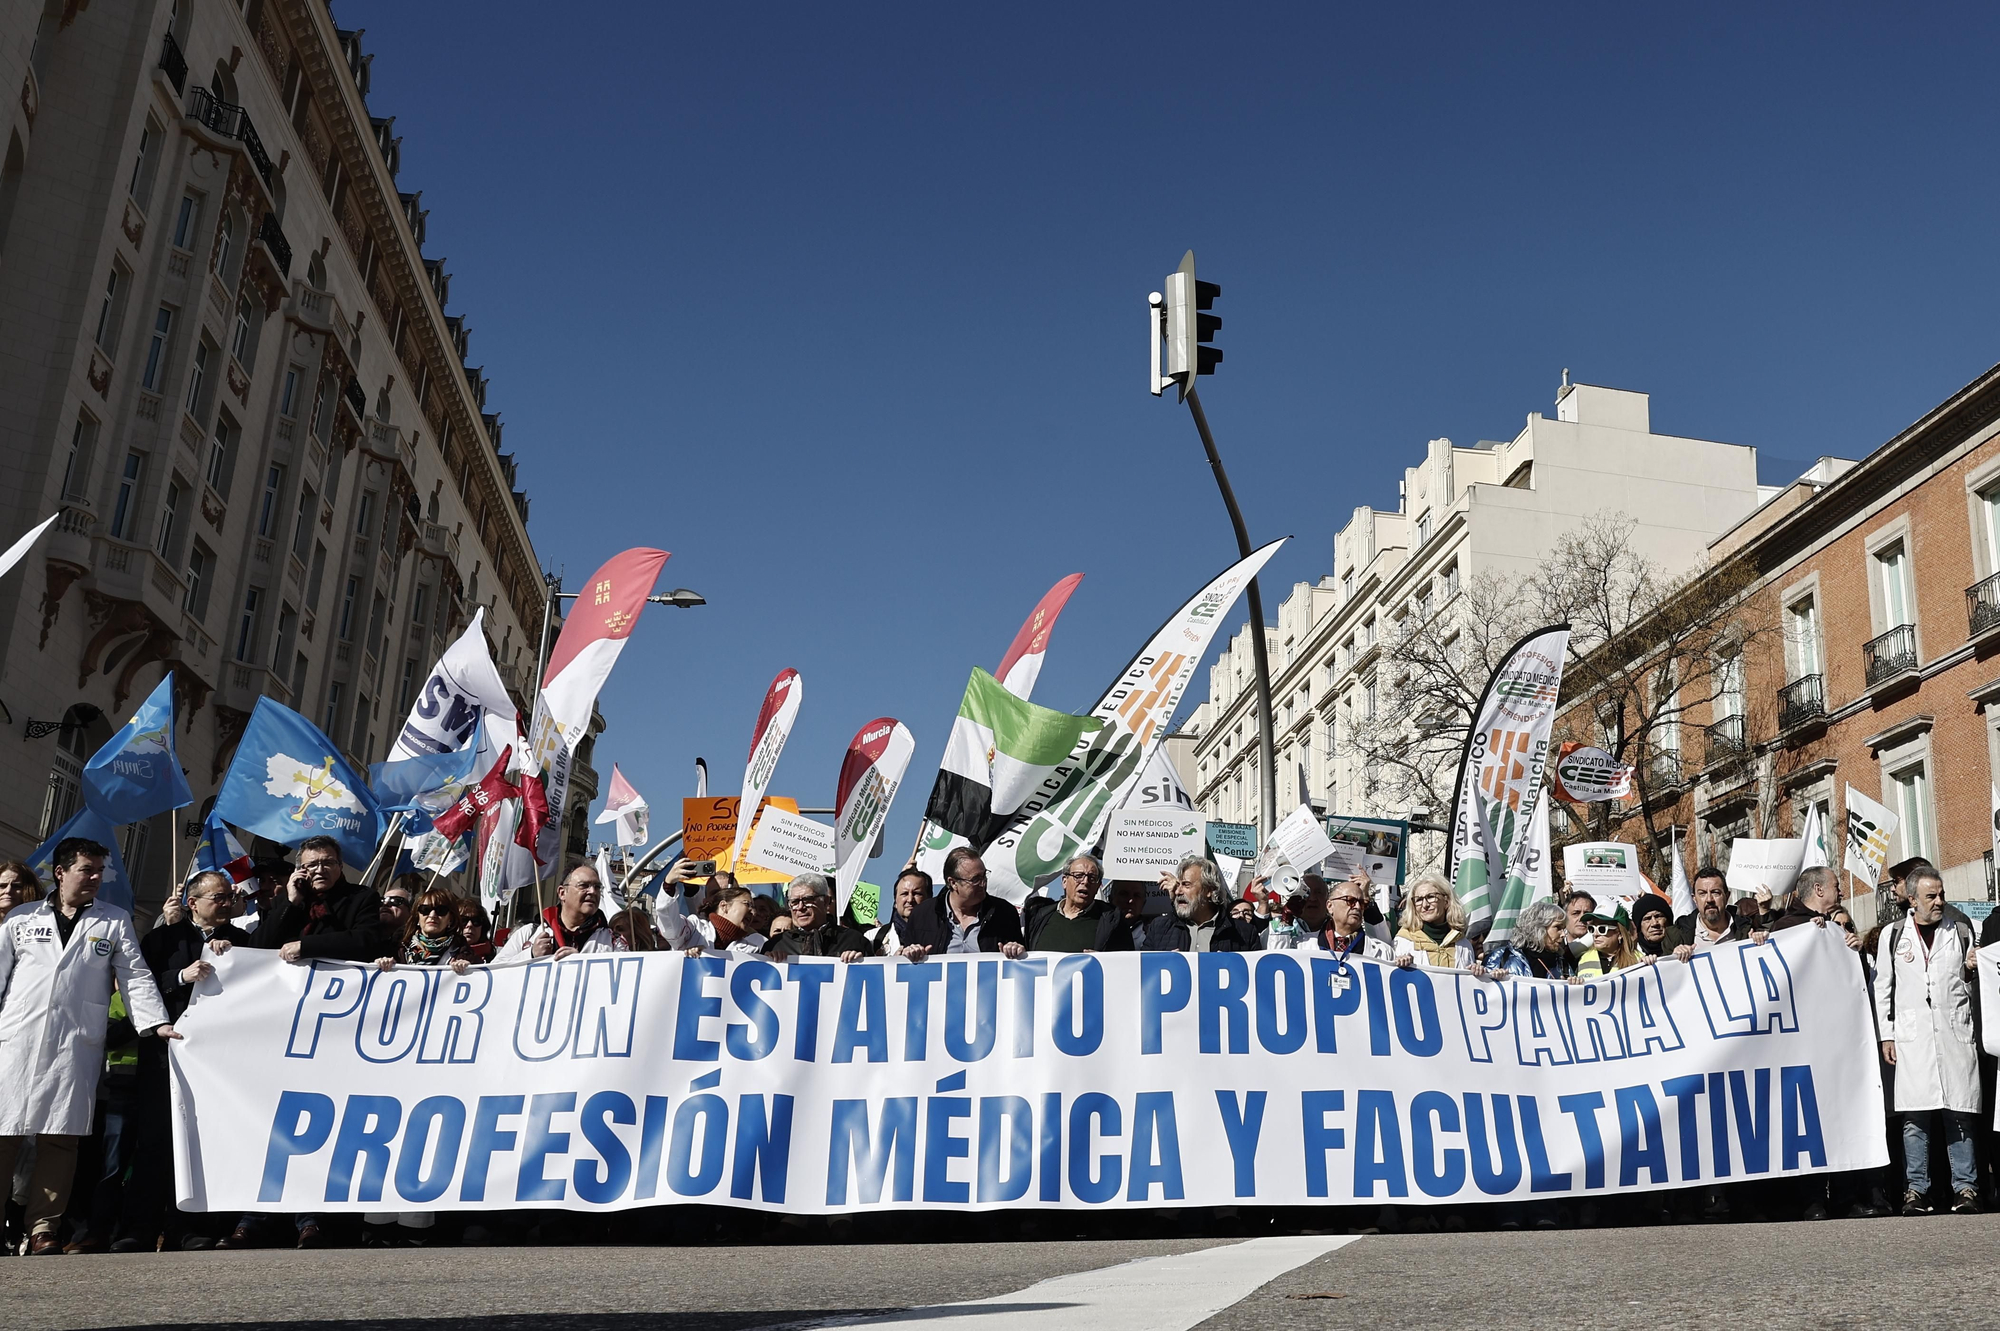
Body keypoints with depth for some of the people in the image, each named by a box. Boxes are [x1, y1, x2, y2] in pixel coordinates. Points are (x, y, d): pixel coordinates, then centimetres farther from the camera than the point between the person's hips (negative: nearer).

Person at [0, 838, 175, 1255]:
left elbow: (136, 977, 9)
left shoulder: (115, 922, 14)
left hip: (76, 1046, 0)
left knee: (60, 1139, -3)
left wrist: (156, 1022, -4)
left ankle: (43, 1230, 2)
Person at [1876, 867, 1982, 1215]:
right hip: (1912, 1037, -1)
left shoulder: (1960, 932, 13)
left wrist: (1973, 971, 1)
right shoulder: (1893, 934, 9)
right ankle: (1916, 1189, 1)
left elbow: (1975, 990, 22)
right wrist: (1886, 1036, 6)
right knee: (1915, 1115, -5)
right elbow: (1883, 988, 11)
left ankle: (1965, 1187, 5)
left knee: (1959, 1114, -2)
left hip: (1956, 1034, 1)